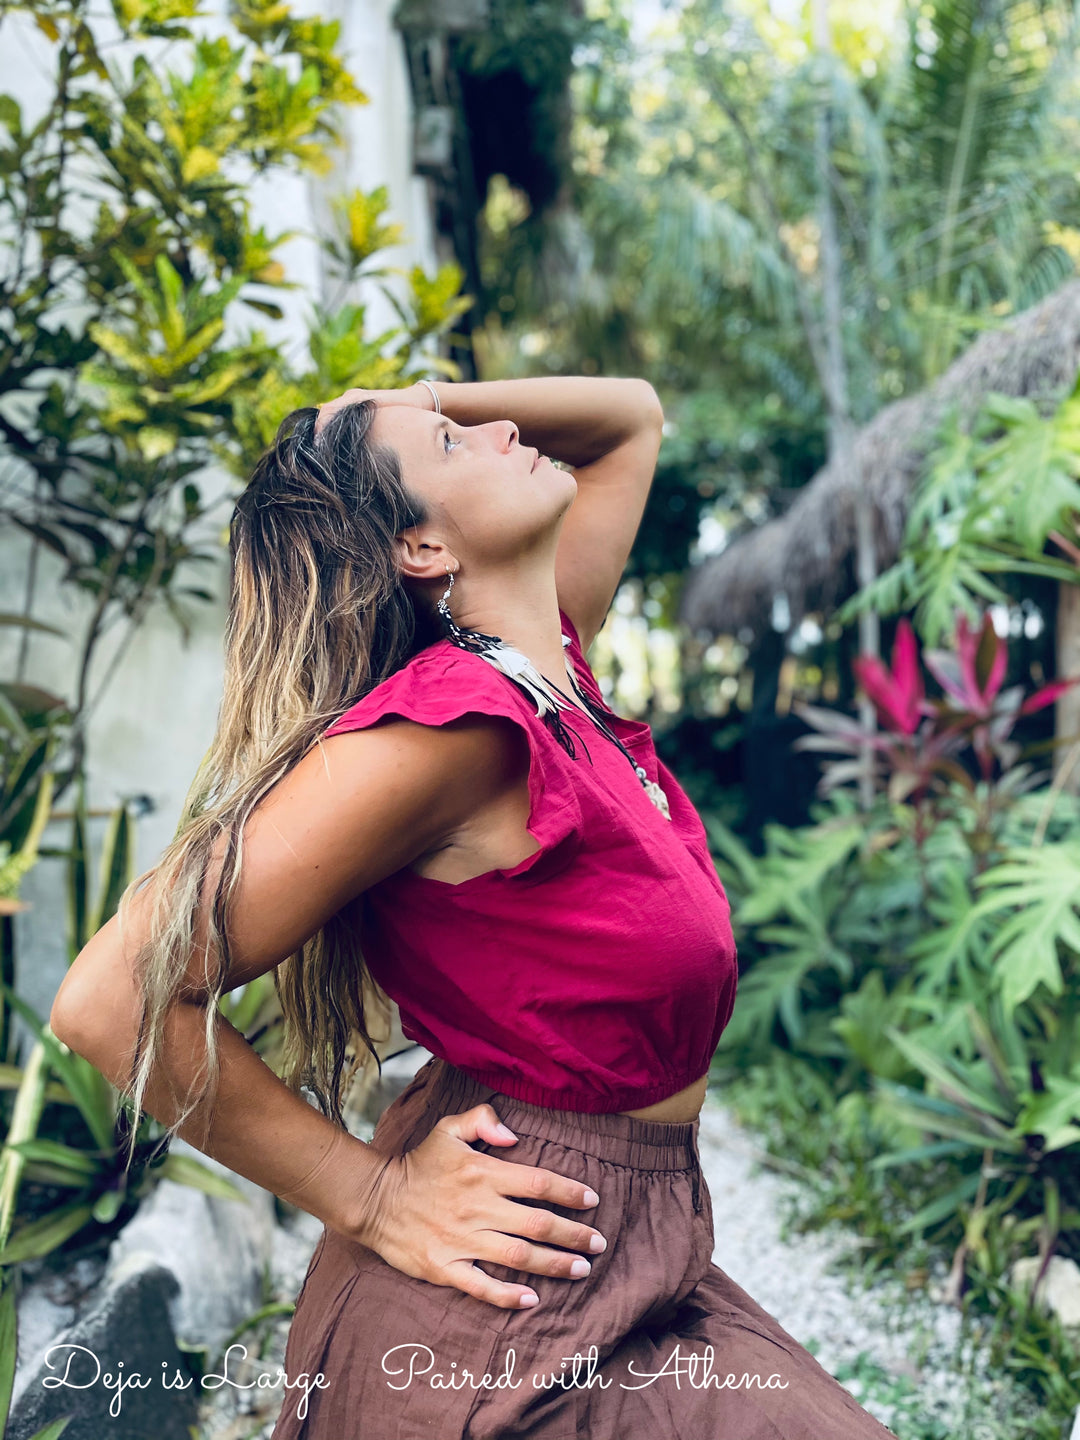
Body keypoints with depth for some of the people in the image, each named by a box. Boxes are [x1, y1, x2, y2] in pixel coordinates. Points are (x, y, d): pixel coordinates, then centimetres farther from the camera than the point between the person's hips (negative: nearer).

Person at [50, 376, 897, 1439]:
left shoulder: (548, 658, 0)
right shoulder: (450, 717, -25)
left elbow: (633, 416, 16)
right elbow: (114, 1000, -25)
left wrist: (421, 399, 1)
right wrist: (376, 1199, -16)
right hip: (511, 1320, -8)